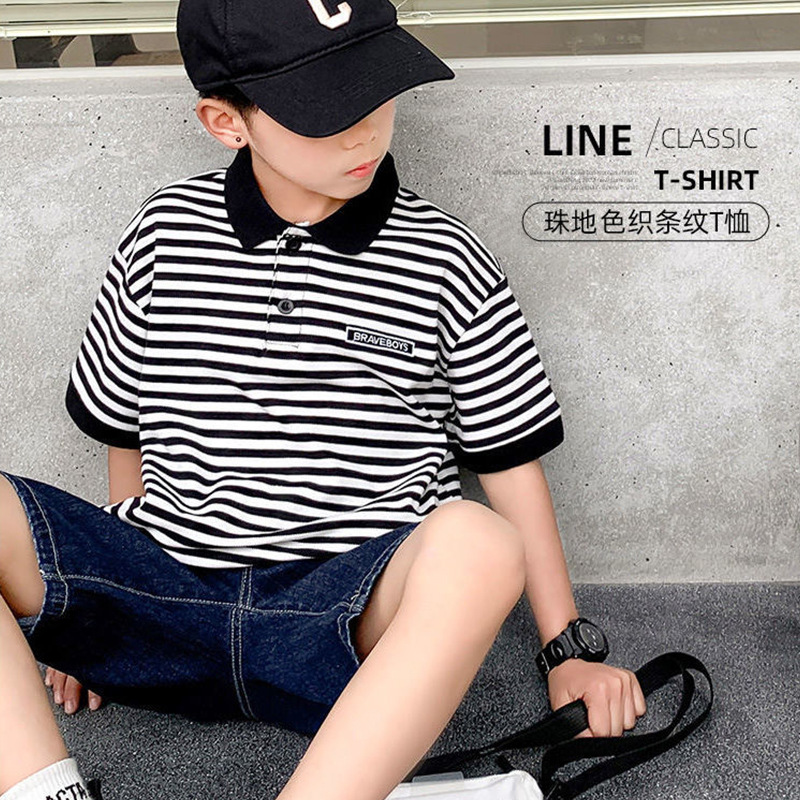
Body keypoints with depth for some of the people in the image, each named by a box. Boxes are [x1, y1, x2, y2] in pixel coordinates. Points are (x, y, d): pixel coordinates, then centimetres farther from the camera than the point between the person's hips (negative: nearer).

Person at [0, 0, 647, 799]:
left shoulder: (446, 262, 1)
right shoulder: (164, 232, 5)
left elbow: (511, 462, 6)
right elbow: (126, 432, 15)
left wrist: (567, 649, 6)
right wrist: (93, 617, 18)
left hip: (349, 621, -2)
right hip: (164, 586, 3)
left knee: (481, 547, -35)